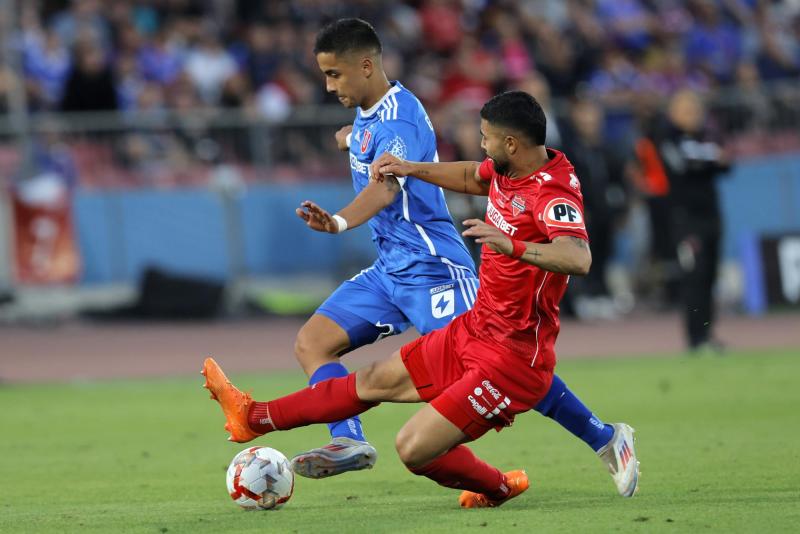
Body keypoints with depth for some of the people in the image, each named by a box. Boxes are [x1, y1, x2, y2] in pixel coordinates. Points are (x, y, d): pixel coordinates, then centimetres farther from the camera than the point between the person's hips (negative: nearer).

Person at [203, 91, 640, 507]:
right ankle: (254, 417, 32)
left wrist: (511, 245, -56)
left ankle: (498, 488, 14)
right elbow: (471, 177, 29)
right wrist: (412, 169, 20)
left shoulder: (554, 193, -25)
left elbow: (578, 259, -45)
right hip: (473, 330, 9)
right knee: (376, 381, 20)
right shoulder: (505, 169, 3)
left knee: (414, 449, -12)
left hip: (512, 358, -9)